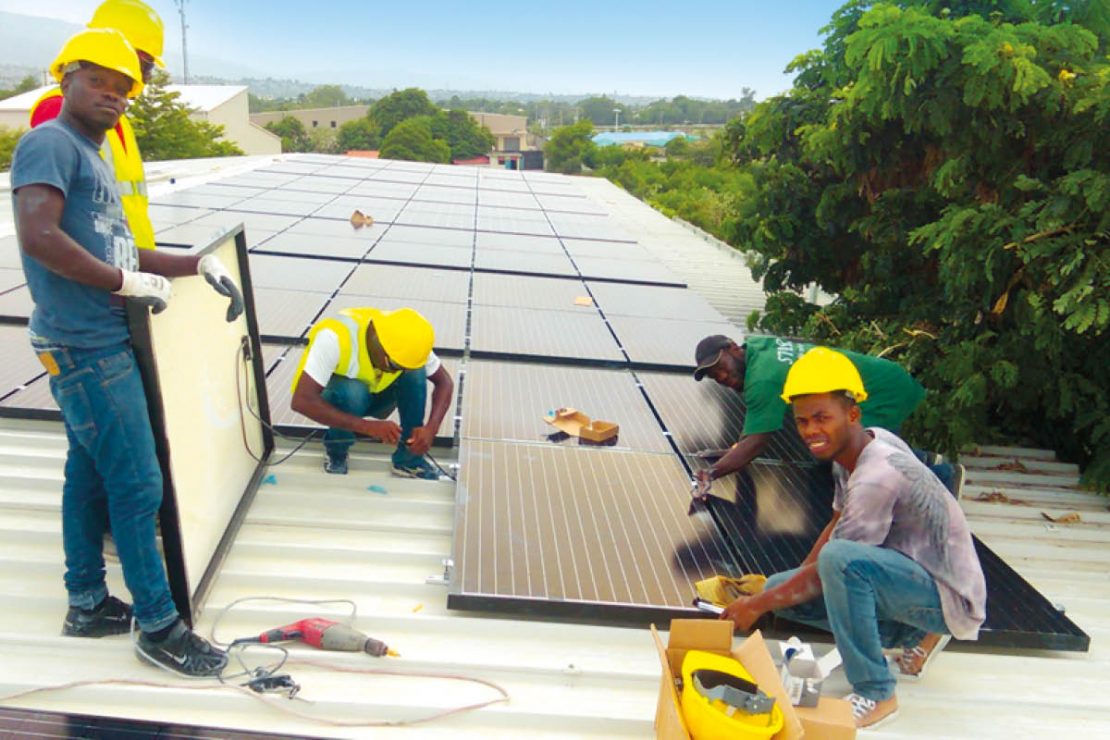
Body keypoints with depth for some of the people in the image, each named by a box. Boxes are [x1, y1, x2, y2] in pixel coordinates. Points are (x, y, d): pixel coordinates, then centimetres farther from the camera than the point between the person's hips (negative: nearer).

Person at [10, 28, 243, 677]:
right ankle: (158, 625, 6)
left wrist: (199, 265, 14)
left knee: (90, 473, 16)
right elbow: (38, 237, -25)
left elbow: (118, 250, 22)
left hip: (101, 342, 10)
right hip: (84, 346, -10)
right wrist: (128, 282, -18)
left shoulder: (93, 157, 19)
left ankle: (88, 604, 29)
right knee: (138, 484, -6)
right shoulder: (50, 143, -10)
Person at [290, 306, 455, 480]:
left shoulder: (405, 340, -25)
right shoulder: (334, 337, -37)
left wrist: (430, 428, -32)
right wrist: (368, 426, -47)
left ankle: (409, 459, -12)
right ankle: (336, 451, -7)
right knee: (352, 391, -36)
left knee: (416, 372, -24)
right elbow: (301, 401, -42)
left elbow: (445, 381, -15)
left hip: (376, 394, 3)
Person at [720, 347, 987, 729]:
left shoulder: (878, 476, -29)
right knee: (782, 588, 3)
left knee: (840, 559, -36)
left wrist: (759, 605, -12)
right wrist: (777, 591, 3)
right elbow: (837, 524, 9)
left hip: (950, 596, -9)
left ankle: (875, 694, -17)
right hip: (912, 575, 9)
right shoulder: (868, 442, -2)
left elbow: (831, 564, -23)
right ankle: (913, 634, 12)